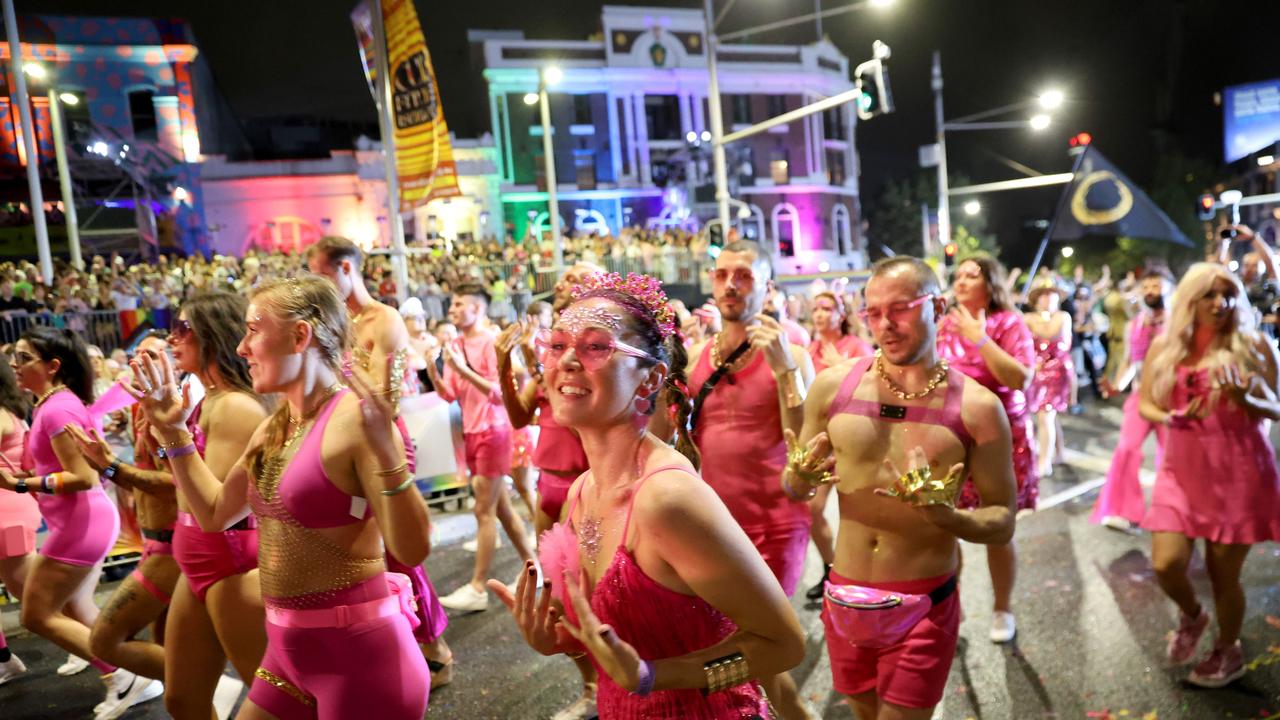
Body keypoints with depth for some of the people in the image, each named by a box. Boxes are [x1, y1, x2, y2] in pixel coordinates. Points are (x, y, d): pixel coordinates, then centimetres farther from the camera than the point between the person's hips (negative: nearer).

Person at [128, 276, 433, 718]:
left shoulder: (355, 419, -19)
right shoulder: (274, 428, 7)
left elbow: (413, 550, -23)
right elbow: (215, 513, 21)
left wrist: (388, 453, -37)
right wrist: (174, 433, 16)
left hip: (359, 651, -8)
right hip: (289, 649, 8)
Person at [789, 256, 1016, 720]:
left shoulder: (977, 407, -11)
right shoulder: (833, 386, -6)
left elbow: (1003, 521, -4)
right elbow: (792, 486, 5)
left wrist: (947, 517, -25)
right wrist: (801, 476, -18)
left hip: (924, 603, -2)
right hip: (845, 596, 3)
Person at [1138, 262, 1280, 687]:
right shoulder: (1165, 346, 3)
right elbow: (1144, 403, 8)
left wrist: (1244, 399, -22)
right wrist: (1168, 417, -14)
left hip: (1239, 473, -2)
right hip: (1182, 471, 2)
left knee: (1223, 574, 5)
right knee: (1166, 564, -7)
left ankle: (1228, 652, 32)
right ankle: (1191, 615, 29)